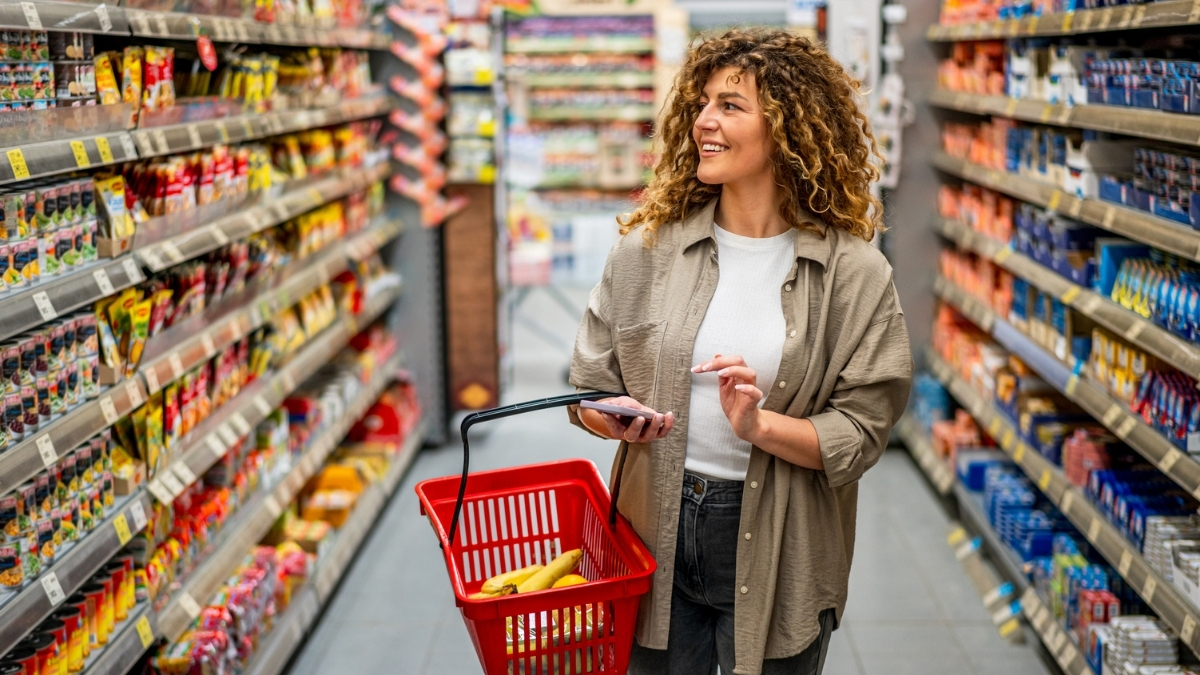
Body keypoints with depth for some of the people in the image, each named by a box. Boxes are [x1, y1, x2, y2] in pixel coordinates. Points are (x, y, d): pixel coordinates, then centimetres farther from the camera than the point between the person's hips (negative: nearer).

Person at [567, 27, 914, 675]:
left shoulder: (854, 274, -8)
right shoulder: (647, 247, -1)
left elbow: (860, 433, -9)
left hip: (776, 551, -2)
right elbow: (589, 386, 5)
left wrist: (762, 425, -24)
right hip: (657, 530, 2)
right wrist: (618, 420, -16)